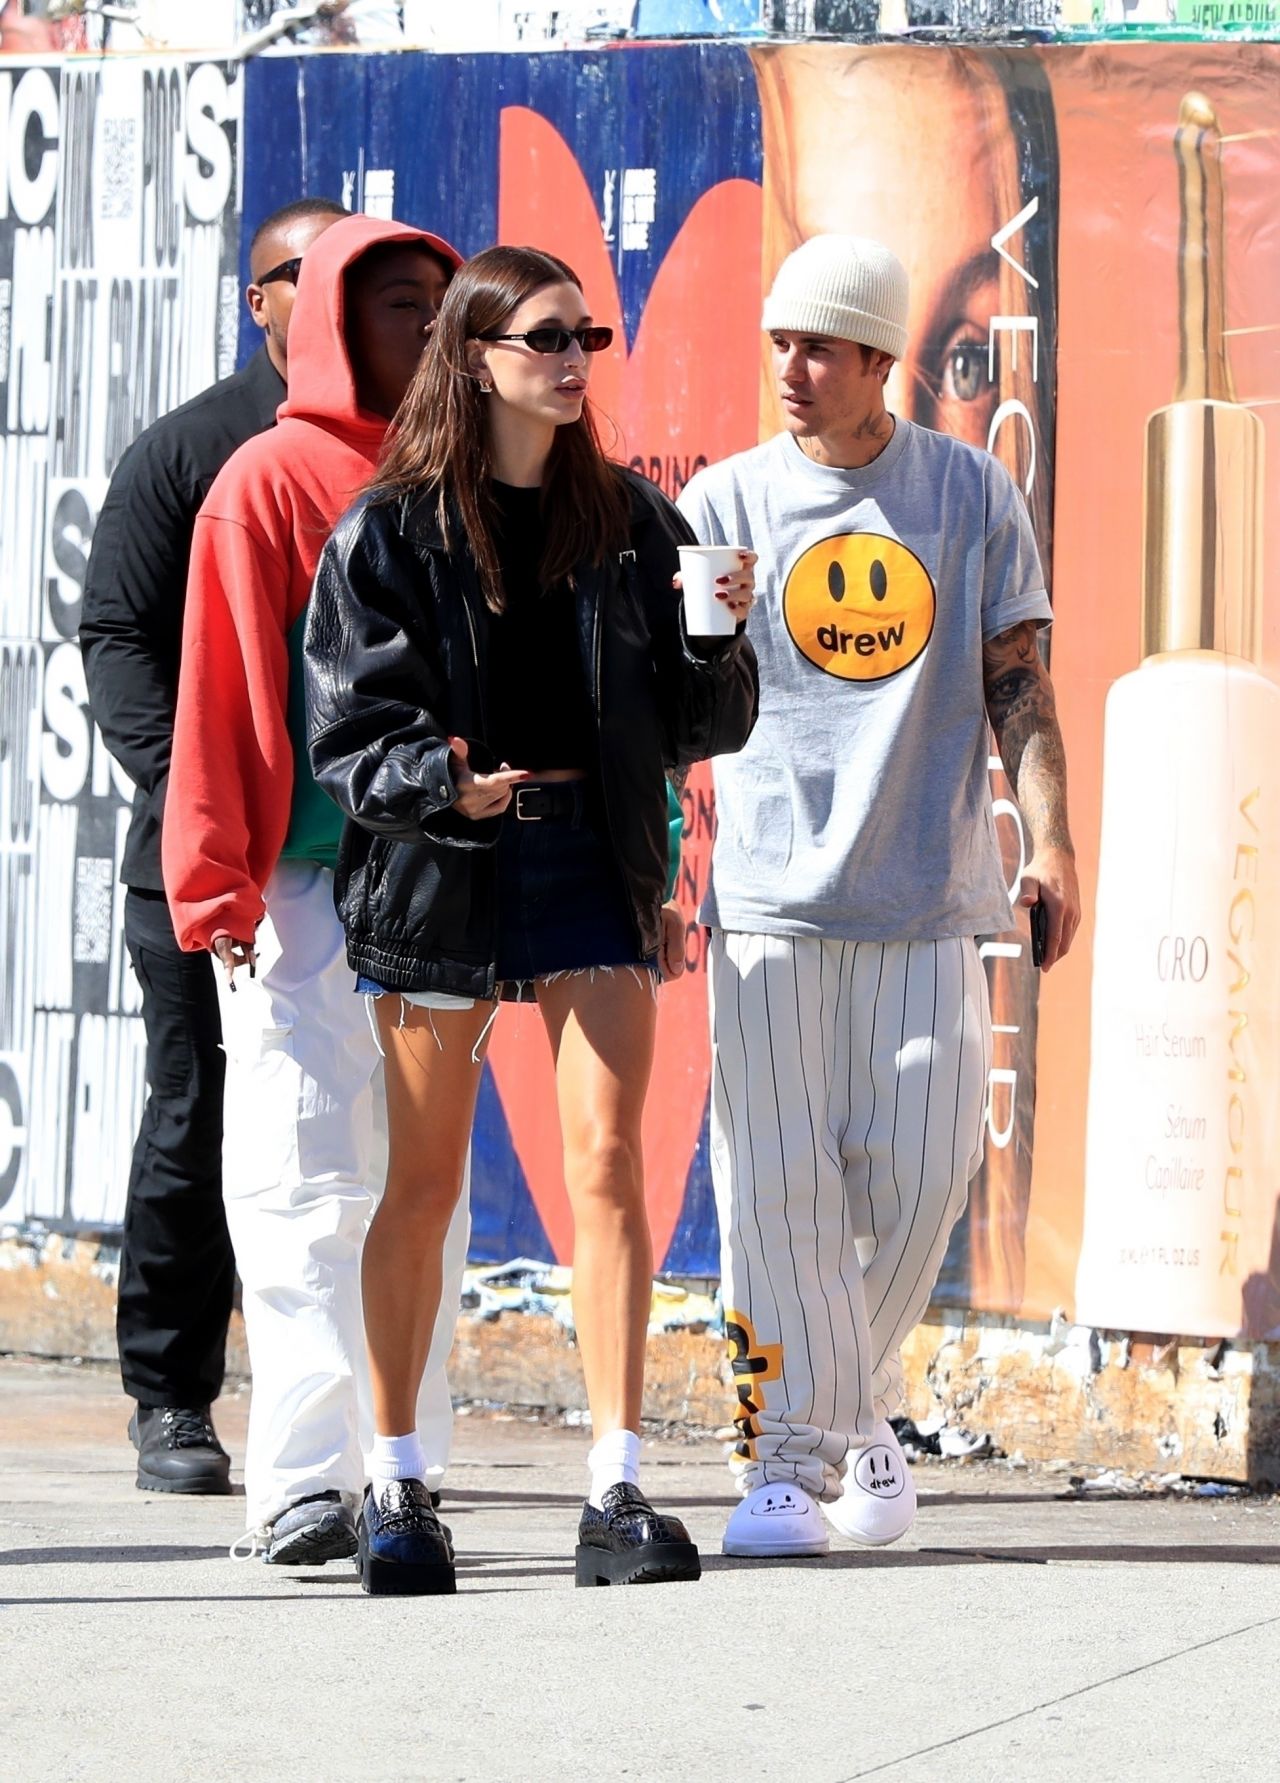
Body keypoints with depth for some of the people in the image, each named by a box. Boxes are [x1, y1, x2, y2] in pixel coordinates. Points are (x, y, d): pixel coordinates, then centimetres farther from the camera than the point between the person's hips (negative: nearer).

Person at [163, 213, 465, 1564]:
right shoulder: (272, 480, -3)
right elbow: (225, 693, -7)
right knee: (308, 1178, -7)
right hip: (304, 891, -6)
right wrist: (219, 880, -12)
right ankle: (302, 1478, -10)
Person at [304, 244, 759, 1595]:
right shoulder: (392, 530, -1)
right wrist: (440, 779, -24)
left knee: (606, 1162, -9)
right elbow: (349, 725, -6)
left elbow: (697, 727, 9)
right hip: (438, 871, -2)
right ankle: (395, 1489, 18)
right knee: (424, 1182, 6)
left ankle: (617, 1494, -10)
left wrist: (719, 641, -11)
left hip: (590, 860, 2)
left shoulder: (630, 522, 7)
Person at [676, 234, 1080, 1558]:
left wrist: (1049, 840, -1)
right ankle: (788, 1451, 0)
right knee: (774, 1185, -7)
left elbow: (1017, 681, 8)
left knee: (916, 1175, -2)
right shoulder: (725, 503, 5)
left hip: (925, 899, 1)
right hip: (768, 899, -1)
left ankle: (857, 1412, 20)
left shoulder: (972, 494, 7)